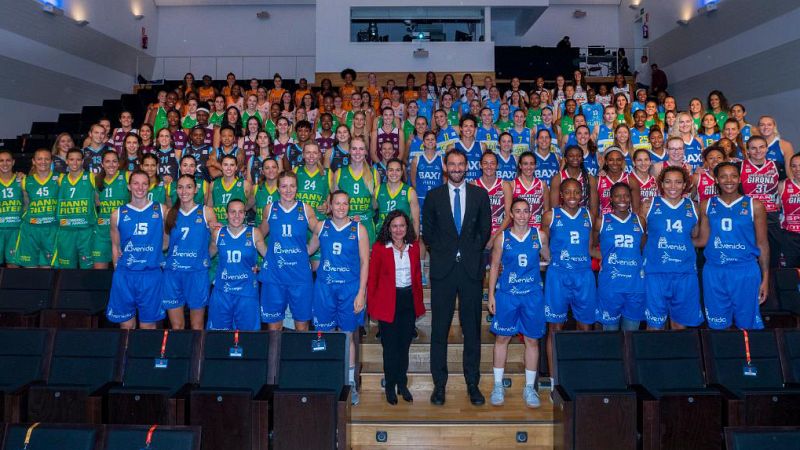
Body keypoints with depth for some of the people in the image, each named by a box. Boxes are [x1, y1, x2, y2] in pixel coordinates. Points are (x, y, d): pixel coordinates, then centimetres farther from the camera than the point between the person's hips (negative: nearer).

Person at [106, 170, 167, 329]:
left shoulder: (161, 210, 3)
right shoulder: (118, 214, 6)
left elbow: (166, 239, 9)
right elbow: (115, 246, 12)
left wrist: (154, 255, -2)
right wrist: (118, 269, 7)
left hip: (151, 274, -1)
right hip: (124, 274, 1)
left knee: (148, 325, 6)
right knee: (126, 325, 7)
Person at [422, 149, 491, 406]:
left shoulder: (480, 195, 8)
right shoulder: (433, 196, 7)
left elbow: (485, 229, 11)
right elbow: (427, 231, 9)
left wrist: (473, 252, 4)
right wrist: (441, 253, 3)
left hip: (471, 268, 1)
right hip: (442, 269, 0)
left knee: (472, 329, 5)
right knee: (439, 329, 2)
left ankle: (473, 384, 16)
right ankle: (439, 384, 12)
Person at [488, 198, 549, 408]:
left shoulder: (539, 236, 1)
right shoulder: (502, 237, -1)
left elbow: (549, 258, 16)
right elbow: (494, 267, 3)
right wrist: (491, 295, 1)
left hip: (532, 294, 1)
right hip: (506, 294, -1)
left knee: (532, 340, 7)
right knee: (502, 338, 6)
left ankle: (529, 387, 20)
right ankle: (498, 385, 18)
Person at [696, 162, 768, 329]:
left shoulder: (754, 206, 1)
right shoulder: (707, 205, 5)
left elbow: (762, 244, 4)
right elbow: (703, 240, 8)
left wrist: (765, 278, 2)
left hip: (745, 271, -1)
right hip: (714, 272, 1)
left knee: (746, 325, 5)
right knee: (718, 325, 9)